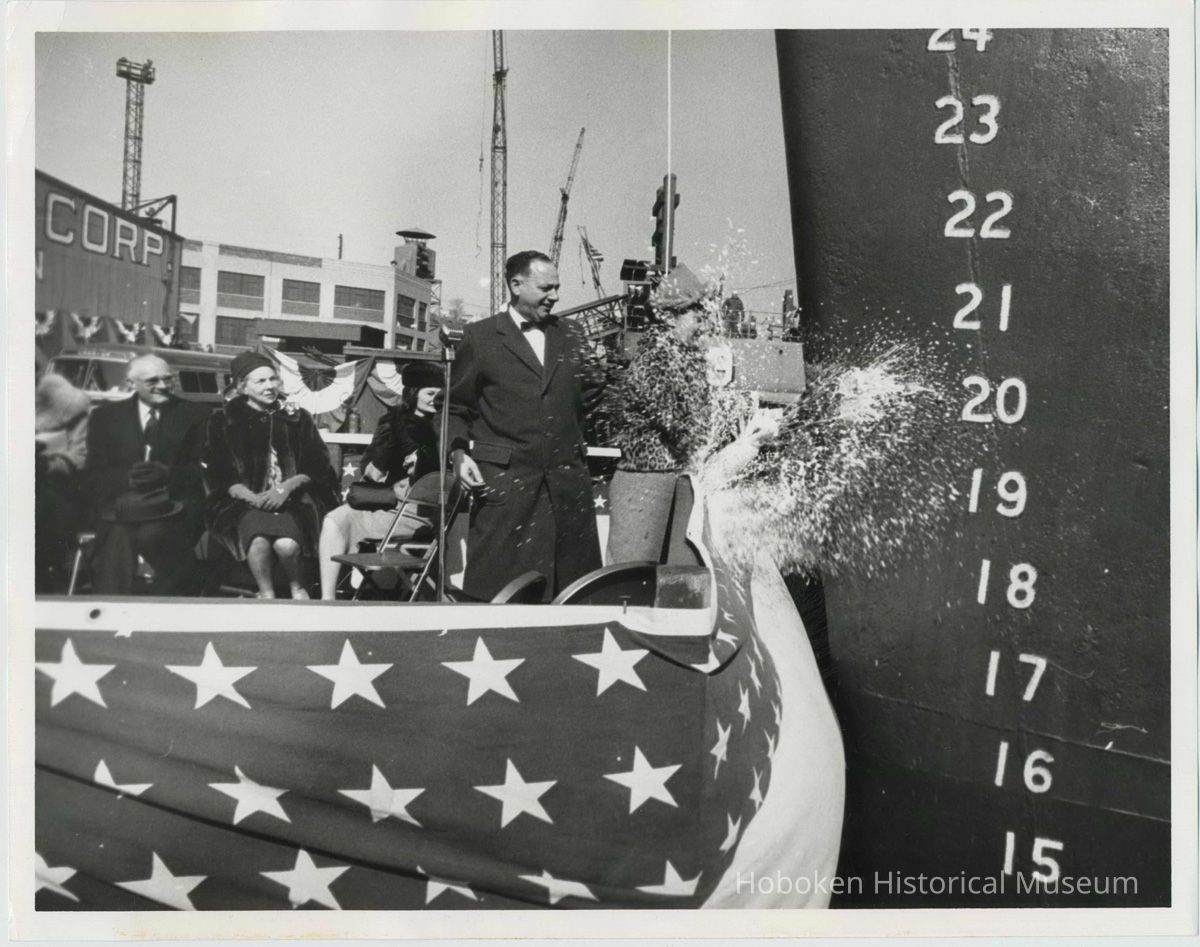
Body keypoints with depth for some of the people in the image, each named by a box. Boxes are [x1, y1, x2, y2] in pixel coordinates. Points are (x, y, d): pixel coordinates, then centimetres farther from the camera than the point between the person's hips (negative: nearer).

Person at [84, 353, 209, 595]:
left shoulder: (193, 414, 13)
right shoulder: (105, 416, 16)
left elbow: (202, 470, 5)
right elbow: (94, 475, 8)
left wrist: (166, 473, -15)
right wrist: (127, 478, -14)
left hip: (173, 508, -1)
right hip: (120, 508, 1)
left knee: (153, 533, -34)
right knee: (117, 539, -32)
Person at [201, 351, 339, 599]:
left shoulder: (297, 418, 11)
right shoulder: (224, 420, 7)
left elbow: (317, 465, 9)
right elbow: (218, 474, 4)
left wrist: (287, 486, -9)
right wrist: (253, 498, -12)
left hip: (292, 500, 1)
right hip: (245, 502, -1)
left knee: (287, 545, -30)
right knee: (259, 541, -34)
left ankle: (297, 588, 1)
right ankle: (266, 594, -10)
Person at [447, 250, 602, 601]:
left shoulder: (570, 336, 16)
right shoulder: (480, 337, 5)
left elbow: (594, 394, 18)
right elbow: (457, 406, 5)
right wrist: (459, 450, -6)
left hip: (568, 481, 4)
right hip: (504, 480, -3)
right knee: (498, 587, -2)